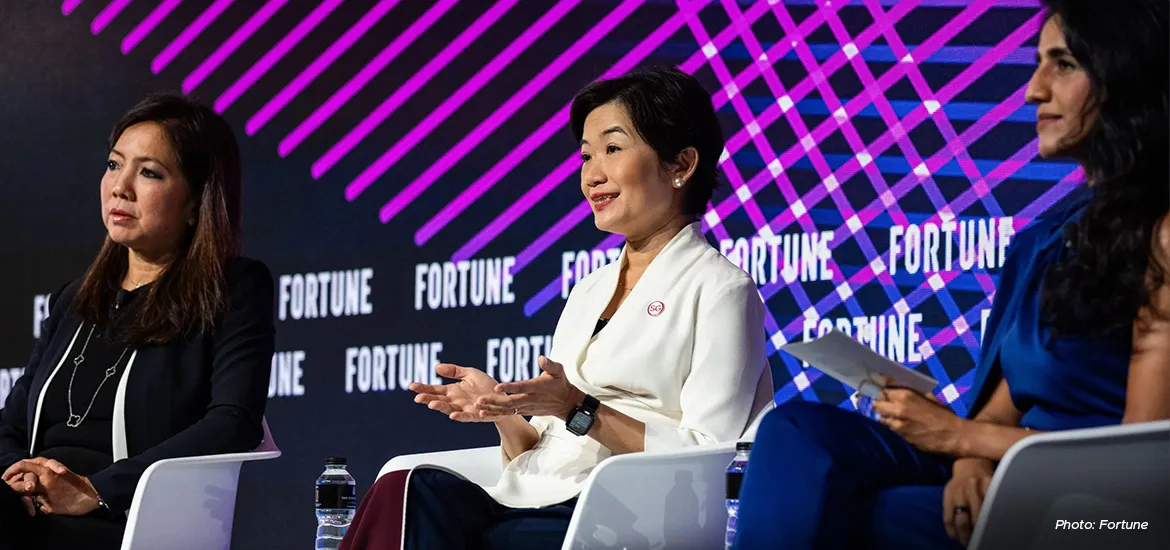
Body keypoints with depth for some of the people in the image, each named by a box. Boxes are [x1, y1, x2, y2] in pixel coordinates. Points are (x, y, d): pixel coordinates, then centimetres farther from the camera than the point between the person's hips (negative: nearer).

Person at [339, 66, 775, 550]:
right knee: (407, 493, -28)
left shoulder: (718, 288, 4)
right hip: (532, 506, 7)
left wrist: (579, 410, -15)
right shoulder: (587, 292, 26)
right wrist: (501, 411, 2)